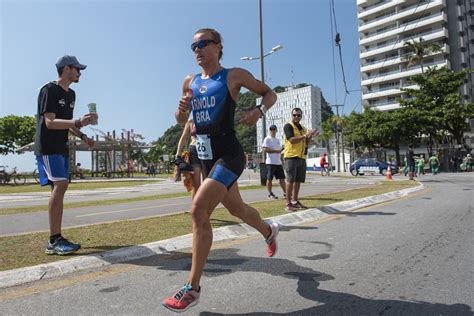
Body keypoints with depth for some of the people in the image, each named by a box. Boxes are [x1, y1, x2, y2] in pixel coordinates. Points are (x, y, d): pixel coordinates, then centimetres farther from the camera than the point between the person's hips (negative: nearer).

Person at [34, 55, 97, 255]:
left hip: (61, 148, 9)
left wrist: (82, 136, 12)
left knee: (60, 188, 5)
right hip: (47, 147, -9)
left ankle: (57, 238, 9)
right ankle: (53, 241, -17)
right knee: (59, 185, -19)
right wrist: (78, 122, -32)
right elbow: (50, 122, -19)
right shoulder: (49, 90, -9)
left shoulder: (71, 94, 17)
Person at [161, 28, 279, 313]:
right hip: (206, 157, 7)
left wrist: (259, 111, -14)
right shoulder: (190, 82, 13)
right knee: (236, 208, 21)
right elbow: (181, 121, 18)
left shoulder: (234, 76, -2)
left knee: (198, 211, -19)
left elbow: (270, 93, 6)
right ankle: (269, 231, 53)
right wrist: (181, 110, -5)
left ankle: (192, 289, -6)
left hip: (229, 155, -7)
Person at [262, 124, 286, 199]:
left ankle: (285, 193, 13)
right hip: (271, 162, -7)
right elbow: (265, 149, -15)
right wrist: (276, 151, -16)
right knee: (269, 178, -1)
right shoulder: (267, 139, -4)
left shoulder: (277, 140, 19)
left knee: (282, 178, 7)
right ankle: (270, 194, 7)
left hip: (278, 162, 7)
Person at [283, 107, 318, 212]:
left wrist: (309, 137, 1)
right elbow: (292, 140, -18)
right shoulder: (288, 126, -4)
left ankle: (295, 201, 18)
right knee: (290, 180, -8)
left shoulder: (303, 128, 19)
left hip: (302, 157, 7)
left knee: (298, 180, 9)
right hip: (291, 156, -7)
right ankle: (288, 203, -6)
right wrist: (305, 135, -18)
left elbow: (305, 144, 19)